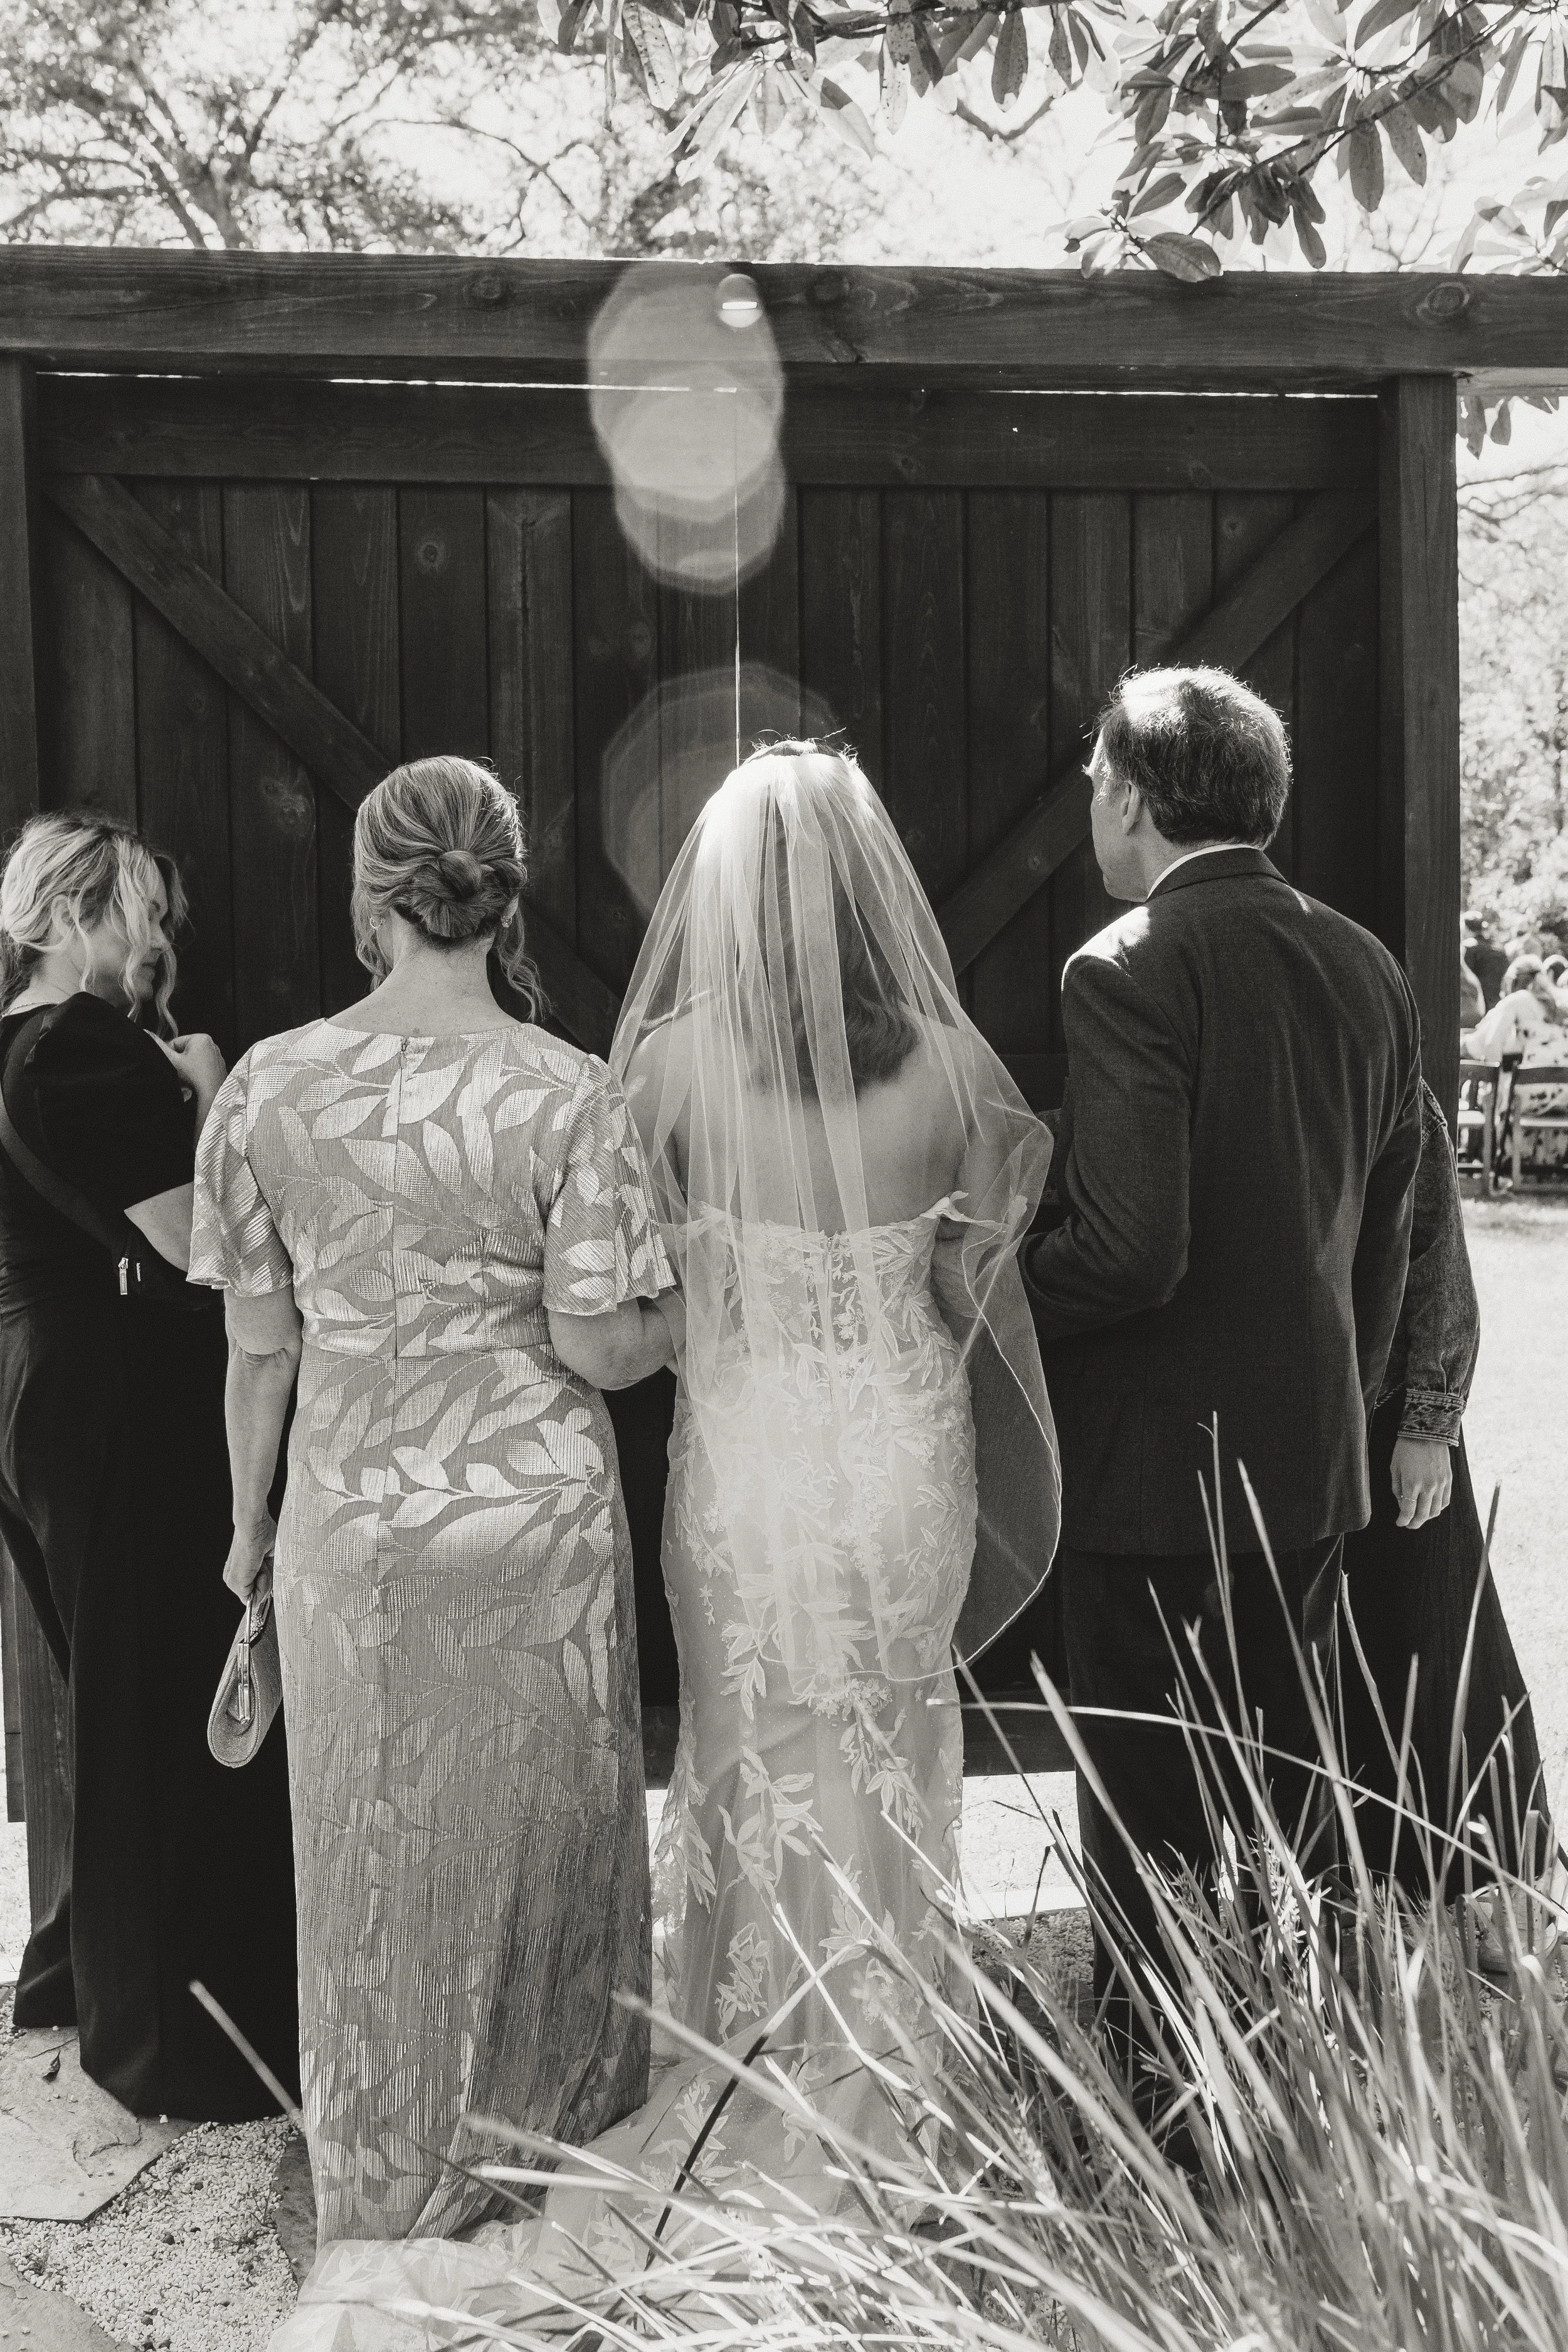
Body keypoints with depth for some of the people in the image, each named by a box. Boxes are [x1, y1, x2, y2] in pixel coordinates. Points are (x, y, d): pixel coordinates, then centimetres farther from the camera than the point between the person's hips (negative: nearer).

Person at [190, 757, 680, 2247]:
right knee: (536, 1819, 19)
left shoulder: (266, 1086, -7)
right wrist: (683, 1320, 7)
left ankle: (391, 2193, 35)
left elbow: (258, 1342, -1)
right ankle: (549, 2114, 40)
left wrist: (250, 1520, 13)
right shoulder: (564, 1095, -14)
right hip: (537, 1519, -1)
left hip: (348, 1525, 2)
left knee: (378, 1850, 17)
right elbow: (598, 1345, -15)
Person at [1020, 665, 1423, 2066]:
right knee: (1287, 1804, 20)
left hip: (1157, 1469, -7)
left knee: (1152, 1821, 6)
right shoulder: (1368, 968, 6)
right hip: (1315, 1468, 7)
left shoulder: (1128, 970, -16)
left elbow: (1131, 1250, -24)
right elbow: (1389, 1234, 12)